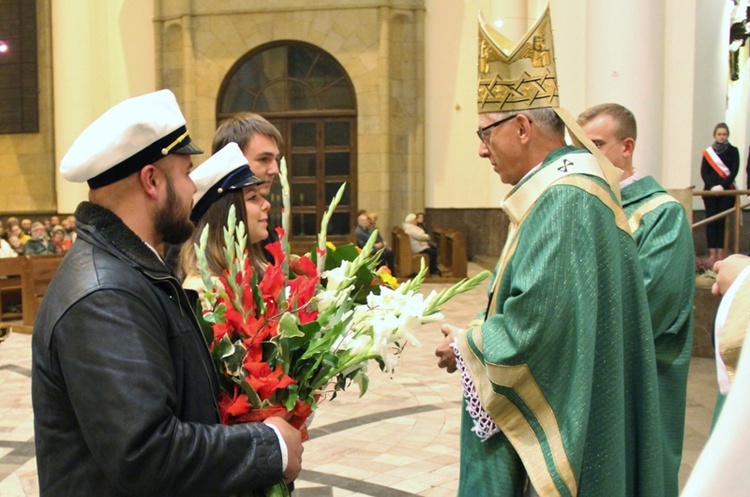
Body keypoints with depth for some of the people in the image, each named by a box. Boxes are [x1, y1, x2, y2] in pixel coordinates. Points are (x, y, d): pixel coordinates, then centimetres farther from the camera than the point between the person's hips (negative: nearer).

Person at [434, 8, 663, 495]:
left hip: (551, 430, -9)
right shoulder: (575, 183, 9)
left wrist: (464, 346, -9)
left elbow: (531, 326, -26)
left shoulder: (561, 199, -22)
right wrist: (479, 330, 8)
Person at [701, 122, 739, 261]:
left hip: (727, 191, -1)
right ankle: (712, 253, -3)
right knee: (711, 222, -3)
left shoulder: (733, 151, 7)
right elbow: (703, 172, 3)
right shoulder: (707, 152, 9)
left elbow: (734, 171, -2)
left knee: (723, 222, -4)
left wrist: (722, 186, -14)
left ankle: (721, 252, -2)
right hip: (710, 191, 1)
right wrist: (712, 186, -13)